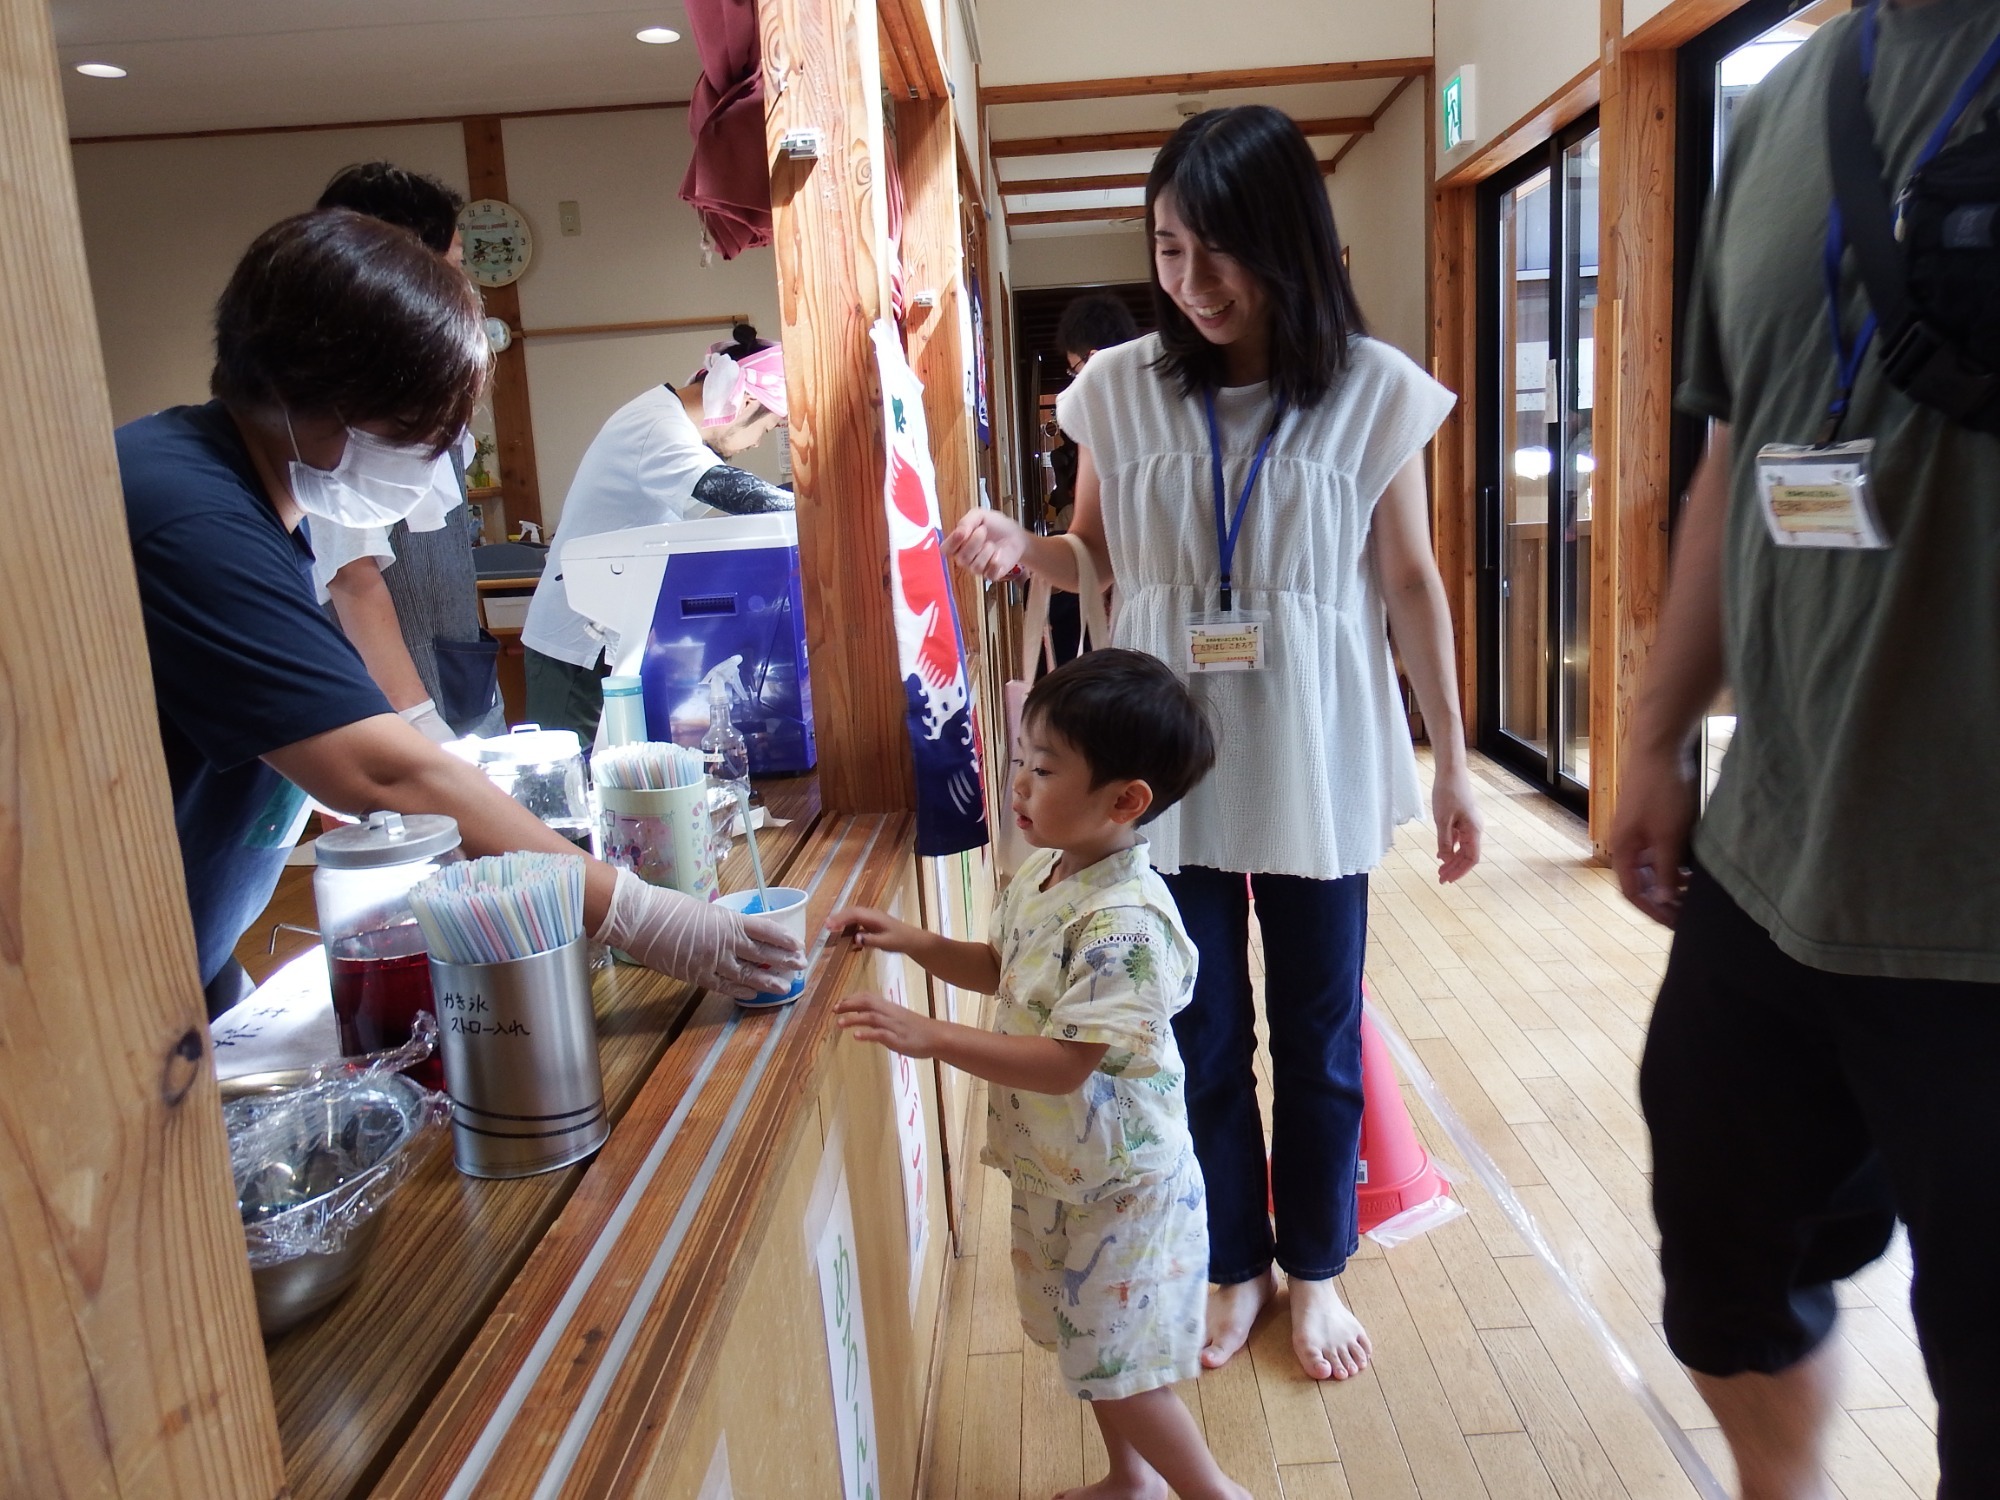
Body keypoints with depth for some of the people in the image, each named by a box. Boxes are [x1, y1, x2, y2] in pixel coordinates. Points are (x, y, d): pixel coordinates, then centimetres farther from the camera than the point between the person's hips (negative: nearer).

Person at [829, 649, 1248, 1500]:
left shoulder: (1126, 924, -32)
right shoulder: (1043, 873, -3)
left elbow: (1066, 1063, -32)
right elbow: (1004, 968, 13)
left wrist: (931, 1038, -35)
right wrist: (911, 943, 0)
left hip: (1120, 1182, -9)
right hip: (1058, 1170, 9)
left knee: (1114, 1366, 6)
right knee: (1090, 1347, 25)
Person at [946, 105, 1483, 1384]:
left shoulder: (1372, 390, -5)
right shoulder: (1121, 388, -2)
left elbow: (1412, 584, 1)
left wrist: (1452, 760, 2)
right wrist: (1019, 549, -12)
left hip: (1316, 763, -1)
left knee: (1318, 1035, 13)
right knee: (1202, 1035, 13)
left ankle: (1316, 1269, 37)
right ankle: (1234, 1266, 36)